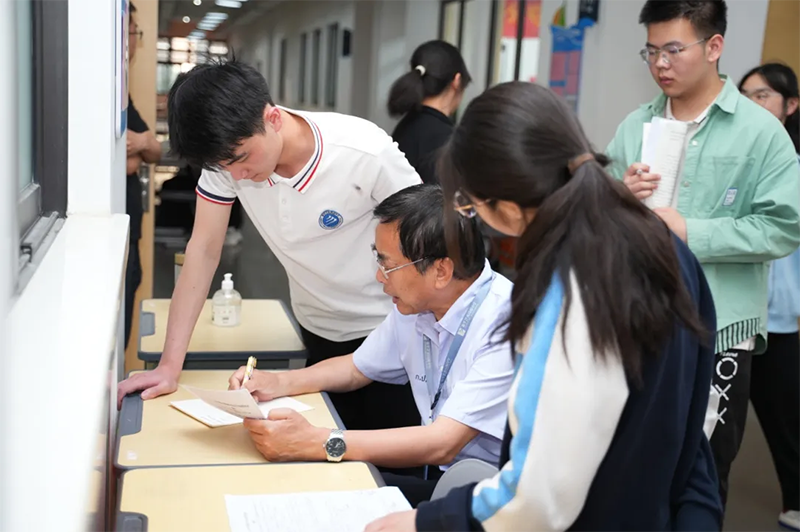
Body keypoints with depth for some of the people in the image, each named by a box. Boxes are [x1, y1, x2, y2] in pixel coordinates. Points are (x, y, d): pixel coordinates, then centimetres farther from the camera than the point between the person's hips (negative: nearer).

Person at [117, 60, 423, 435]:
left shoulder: (366, 152, -27)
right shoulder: (227, 154, -16)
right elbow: (204, 251, -13)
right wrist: (170, 365, -18)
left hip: (388, 332, -3)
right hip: (318, 331, 4)